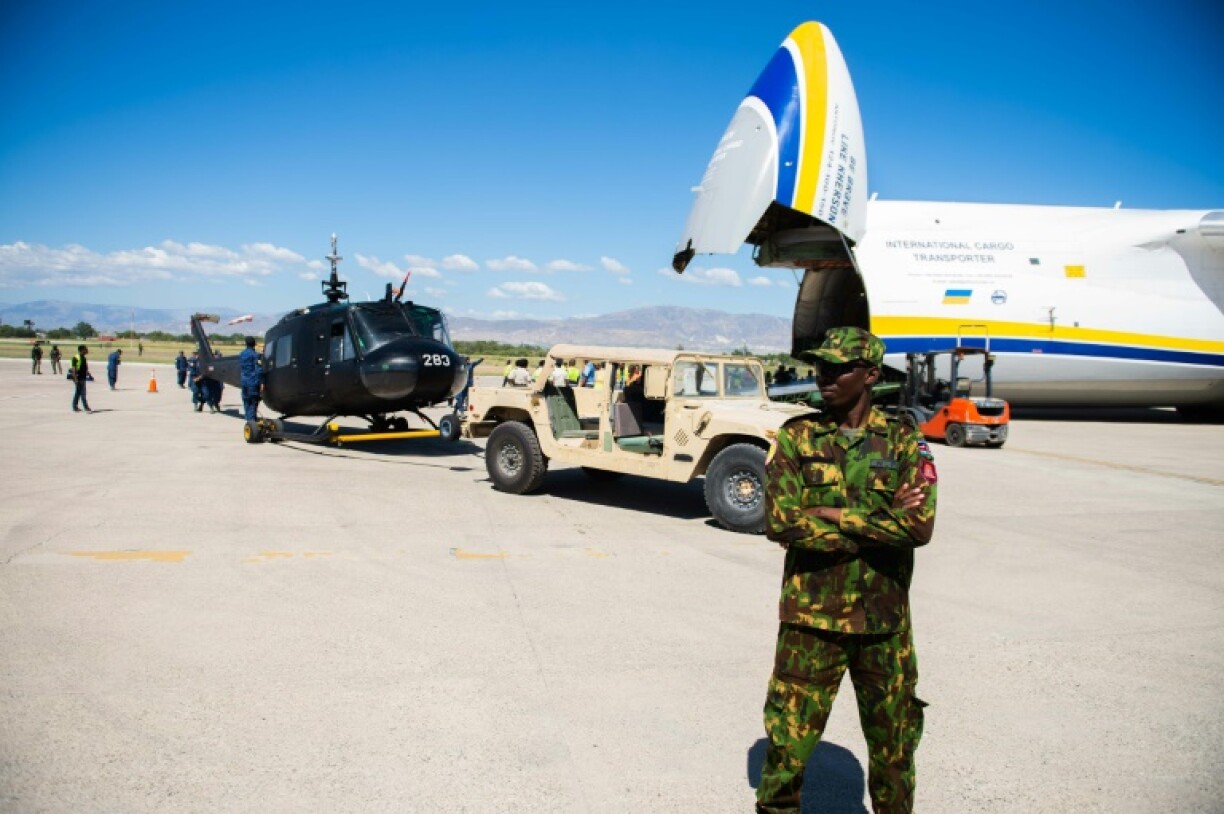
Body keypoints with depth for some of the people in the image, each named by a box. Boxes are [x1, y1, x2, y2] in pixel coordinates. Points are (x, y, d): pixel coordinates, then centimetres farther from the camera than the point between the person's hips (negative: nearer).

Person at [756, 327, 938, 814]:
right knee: (788, 743, 5)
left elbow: (920, 527, -14)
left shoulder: (904, 442, 0)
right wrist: (881, 520, -14)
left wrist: (831, 516, -16)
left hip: (884, 622, 1)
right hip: (810, 618, -1)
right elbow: (780, 522, -14)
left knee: (894, 746, 16)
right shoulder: (796, 438, -1)